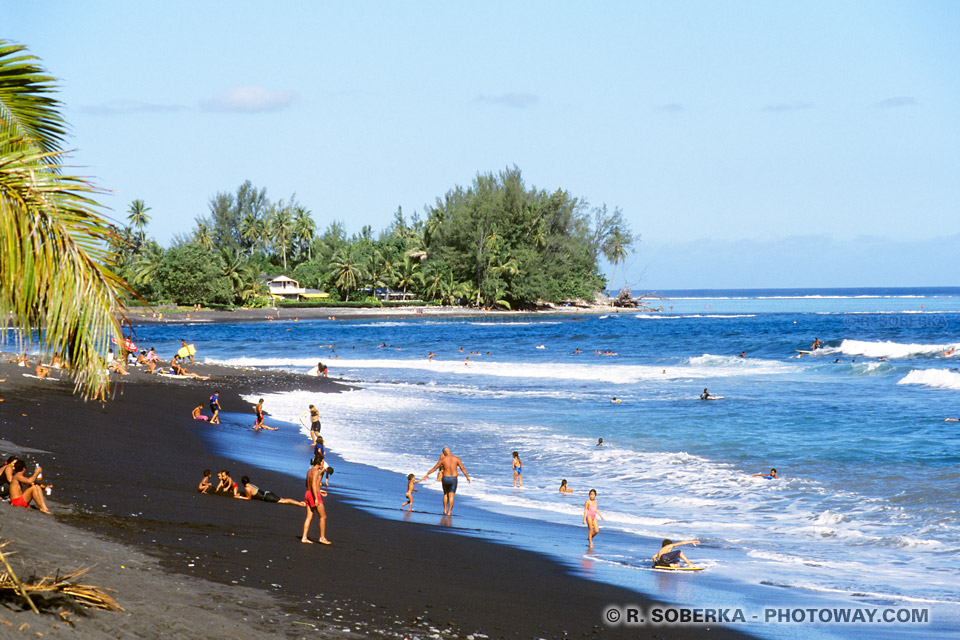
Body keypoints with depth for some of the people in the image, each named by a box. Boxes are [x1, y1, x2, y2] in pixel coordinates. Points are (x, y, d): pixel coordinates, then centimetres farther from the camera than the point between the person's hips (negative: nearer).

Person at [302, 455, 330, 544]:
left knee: (309, 517, 9)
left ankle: (304, 538, 6)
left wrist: (319, 491, 25)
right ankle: (322, 537, 4)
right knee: (323, 517, 1)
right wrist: (316, 499, -24)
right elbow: (313, 485, -23)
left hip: (308, 493, 9)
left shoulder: (309, 471, 14)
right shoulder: (316, 471, -15)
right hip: (314, 494, -9)